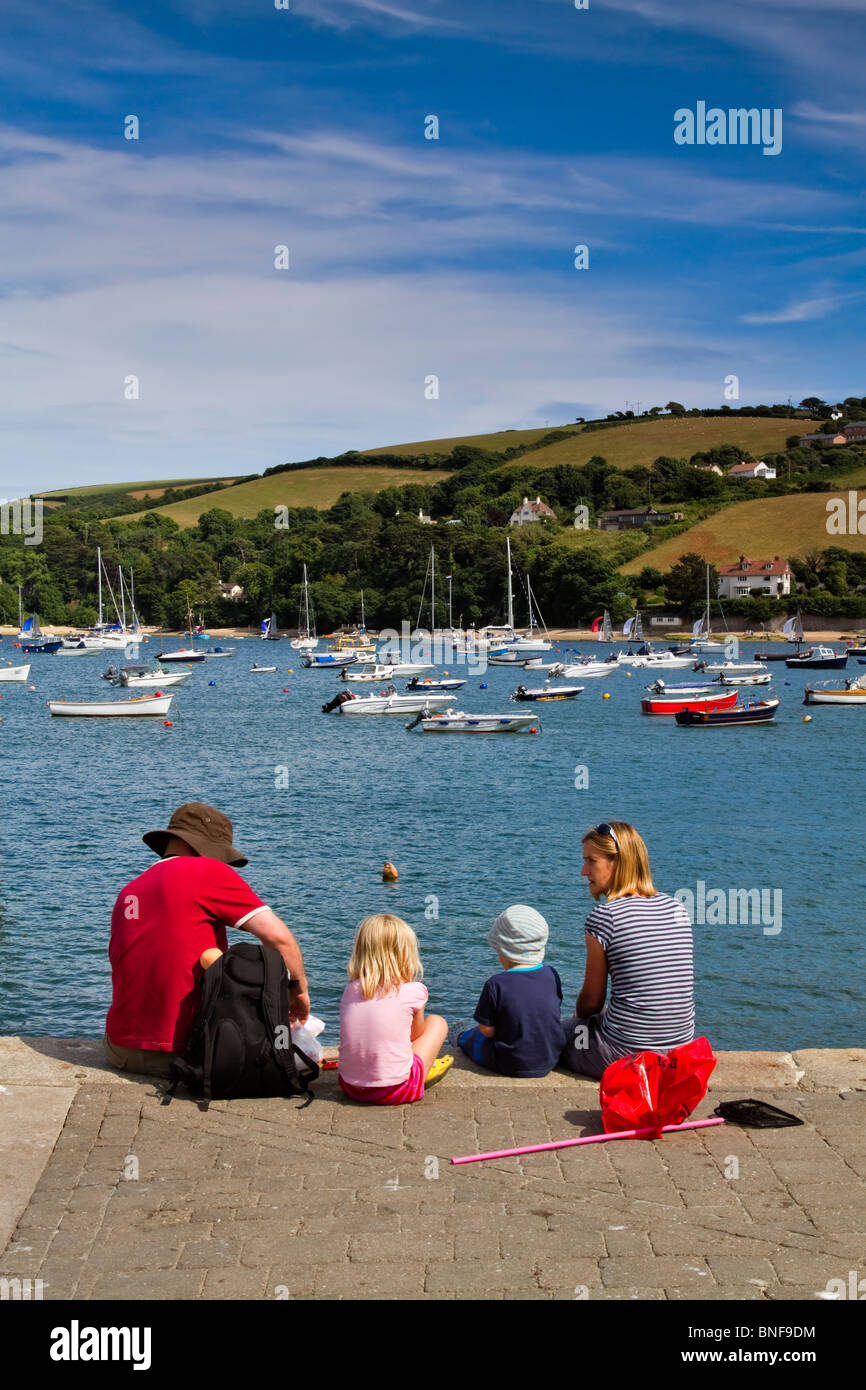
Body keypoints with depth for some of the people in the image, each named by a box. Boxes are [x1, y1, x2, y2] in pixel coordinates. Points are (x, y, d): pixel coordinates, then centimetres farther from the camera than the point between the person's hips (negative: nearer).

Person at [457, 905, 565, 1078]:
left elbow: (487, 1030, -16)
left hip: (511, 1065, -5)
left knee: (467, 1037, 24)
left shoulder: (496, 985, -22)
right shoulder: (551, 976, -7)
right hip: (550, 1061, 5)